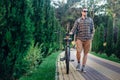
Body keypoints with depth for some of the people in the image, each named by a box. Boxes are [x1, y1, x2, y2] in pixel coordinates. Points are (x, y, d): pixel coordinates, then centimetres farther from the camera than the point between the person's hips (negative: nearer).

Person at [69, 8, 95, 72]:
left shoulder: (90, 20, 13)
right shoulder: (78, 20, 8)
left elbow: (92, 29, 14)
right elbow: (74, 28, 1)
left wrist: (91, 36, 3)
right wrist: (71, 33, -17)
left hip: (87, 39, 2)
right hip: (79, 38, -2)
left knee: (85, 53, 3)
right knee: (78, 51, -17)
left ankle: (83, 67, 10)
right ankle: (78, 63, 9)